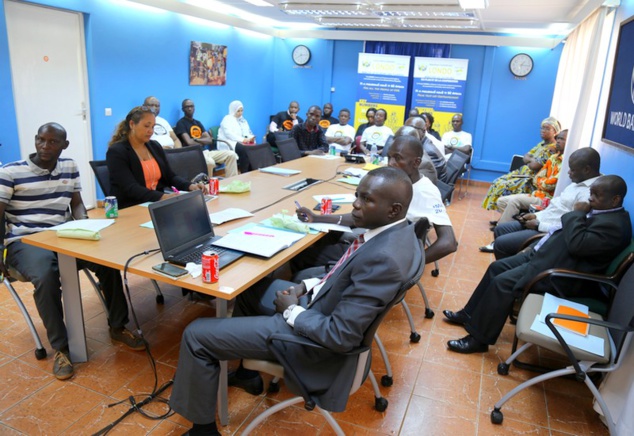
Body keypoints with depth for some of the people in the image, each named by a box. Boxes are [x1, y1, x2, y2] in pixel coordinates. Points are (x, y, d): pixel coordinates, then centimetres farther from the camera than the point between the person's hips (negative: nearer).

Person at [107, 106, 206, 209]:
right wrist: (163, 197, -34)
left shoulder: (155, 146, 12)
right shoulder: (116, 152, -9)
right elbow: (131, 189, -20)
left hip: (157, 204, 7)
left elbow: (170, 176, 13)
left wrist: (190, 186, -8)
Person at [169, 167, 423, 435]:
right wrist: (309, 286, 1)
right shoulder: (395, 230, -4)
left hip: (317, 335, -10)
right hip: (324, 304, 10)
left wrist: (292, 310, -15)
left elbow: (339, 335, -30)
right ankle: (250, 367, 41)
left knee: (196, 334, -3)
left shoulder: (383, 258, -34)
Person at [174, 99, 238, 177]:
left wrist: (197, 139, -8)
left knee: (231, 154, -8)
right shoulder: (181, 123, -1)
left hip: (205, 151, 7)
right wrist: (203, 141, 3)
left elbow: (209, 140, 10)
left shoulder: (198, 123, 21)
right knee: (210, 162, -40)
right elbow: (190, 143, -14)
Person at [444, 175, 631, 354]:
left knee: (503, 283, -21)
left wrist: (576, 214, -14)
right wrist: (534, 247, 10)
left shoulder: (615, 224, -17)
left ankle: (478, 339, -10)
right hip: (545, 255, 11)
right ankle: (469, 314, 15)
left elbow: (576, 244, -28)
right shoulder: (598, 211, 13)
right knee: (497, 267, 6)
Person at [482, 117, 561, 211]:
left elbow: (534, 165, -22)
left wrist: (530, 159, -2)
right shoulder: (541, 144, 15)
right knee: (498, 182, -3)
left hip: (532, 178, -10)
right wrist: (532, 160, -10)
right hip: (523, 172, 10)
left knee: (504, 187, -23)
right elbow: (525, 158, 10)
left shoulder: (552, 148, -14)